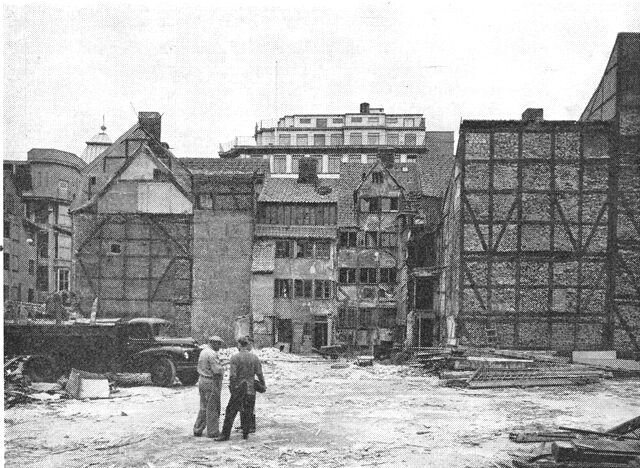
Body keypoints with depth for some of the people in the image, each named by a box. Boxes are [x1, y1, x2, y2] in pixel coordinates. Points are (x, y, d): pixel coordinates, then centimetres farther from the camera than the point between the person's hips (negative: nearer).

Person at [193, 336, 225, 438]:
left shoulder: (203, 352, 12)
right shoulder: (212, 354, -18)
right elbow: (218, 370, -24)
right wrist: (222, 368, -1)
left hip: (202, 381, 9)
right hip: (211, 383, -9)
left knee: (203, 407, 17)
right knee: (212, 408, 0)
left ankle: (197, 430, 19)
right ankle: (213, 432, 6)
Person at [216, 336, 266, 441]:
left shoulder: (235, 358, -10)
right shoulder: (254, 358, 1)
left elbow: (232, 375, -13)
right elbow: (259, 374, 2)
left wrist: (232, 388, -3)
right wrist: (263, 385, 17)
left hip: (238, 389, -3)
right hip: (250, 389, 3)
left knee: (230, 412, 4)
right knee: (247, 413, 13)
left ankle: (225, 434, 4)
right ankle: (245, 434, 16)